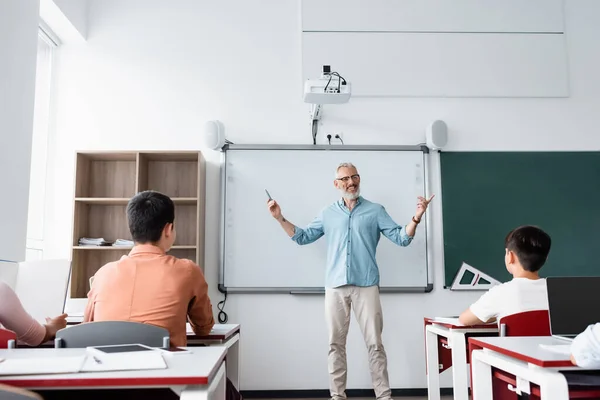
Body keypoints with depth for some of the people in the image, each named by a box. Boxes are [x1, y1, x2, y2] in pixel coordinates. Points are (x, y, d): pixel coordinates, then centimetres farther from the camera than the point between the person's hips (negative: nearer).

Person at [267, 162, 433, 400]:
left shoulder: (375, 211, 6)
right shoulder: (328, 214, 12)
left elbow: (402, 238, 1)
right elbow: (302, 237, 16)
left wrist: (416, 218, -15)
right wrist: (280, 218, 7)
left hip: (366, 285, -2)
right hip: (335, 286, 2)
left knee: (374, 343, 1)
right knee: (336, 343, 7)